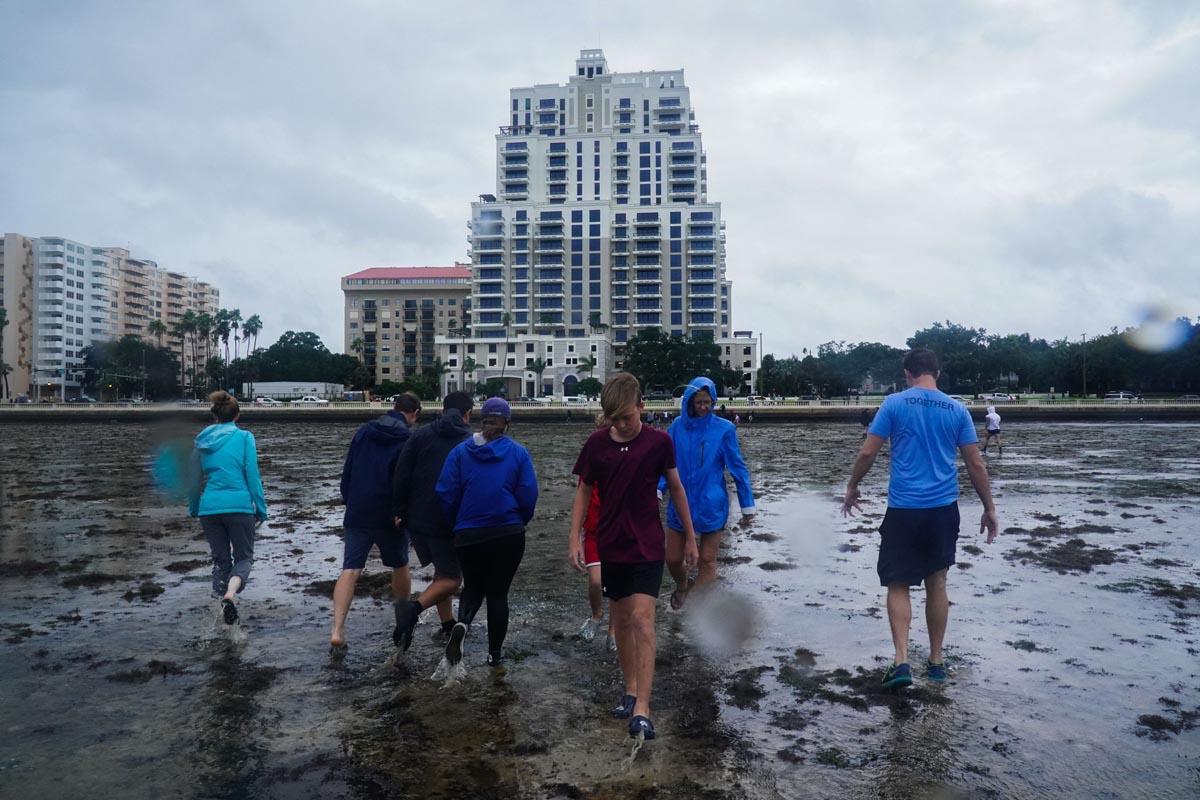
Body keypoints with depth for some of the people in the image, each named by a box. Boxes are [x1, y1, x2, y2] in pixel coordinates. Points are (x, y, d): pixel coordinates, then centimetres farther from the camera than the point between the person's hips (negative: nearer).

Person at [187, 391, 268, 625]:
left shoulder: (202, 440, 9)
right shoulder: (244, 437, -2)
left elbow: (195, 480, 14)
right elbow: (252, 476, -6)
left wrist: (194, 511, 26)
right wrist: (261, 511, -1)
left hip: (209, 507, 3)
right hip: (239, 506, -3)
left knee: (220, 560, 16)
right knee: (243, 557, 10)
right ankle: (229, 594, -19)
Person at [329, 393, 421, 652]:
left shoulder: (364, 432, 6)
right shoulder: (410, 441, -7)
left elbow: (347, 471, 9)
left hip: (357, 514, 3)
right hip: (391, 516, -2)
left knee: (350, 570, -1)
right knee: (400, 566, 18)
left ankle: (337, 630, -14)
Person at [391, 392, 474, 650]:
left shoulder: (420, 435, 4)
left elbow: (400, 475, -1)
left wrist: (398, 511, 5)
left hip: (417, 520, 4)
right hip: (451, 522, -4)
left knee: (441, 571, 22)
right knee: (451, 578, 5)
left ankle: (448, 624, 24)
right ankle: (414, 607, -20)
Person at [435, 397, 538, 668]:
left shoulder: (460, 452, -1)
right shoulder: (518, 453, -3)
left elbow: (446, 494, -4)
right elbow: (529, 495, -6)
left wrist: (456, 525, 13)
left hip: (468, 535, 1)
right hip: (509, 535, -1)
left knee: (473, 587, 19)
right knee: (498, 592, 12)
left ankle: (461, 624, -9)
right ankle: (495, 653, 16)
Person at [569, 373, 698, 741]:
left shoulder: (659, 442, -9)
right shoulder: (597, 443, -4)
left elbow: (676, 488, 3)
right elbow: (583, 491, 5)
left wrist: (690, 537, 8)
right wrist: (574, 538, -3)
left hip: (648, 546, -3)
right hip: (611, 546, 3)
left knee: (642, 618, -12)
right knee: (621, 619, 12)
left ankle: (642, 709, -10)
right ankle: (630, 690, 30)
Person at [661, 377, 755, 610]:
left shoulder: (724, 429, -7)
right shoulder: (678, 426, 0)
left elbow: (738, 468, -3)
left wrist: (747, 504, -1)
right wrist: (657, 491, -10)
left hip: (711, 506, -3)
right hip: (680, 505, 3)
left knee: (707, 560, 6)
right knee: (673, 559, 11)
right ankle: (682, 586, 44)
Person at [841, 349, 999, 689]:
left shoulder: (894, 403, -3)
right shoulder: (957, 410, 5)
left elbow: (867, 453, -5)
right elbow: (976, 464, 4)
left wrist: (852, 488, 9)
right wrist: (989, 509, 13)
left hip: (904, 510, -3)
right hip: (944, 509, 3)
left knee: (898, 585, 5)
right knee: (937, 584, 14)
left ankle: (902, 661, -7)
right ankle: (936, 661, 23)